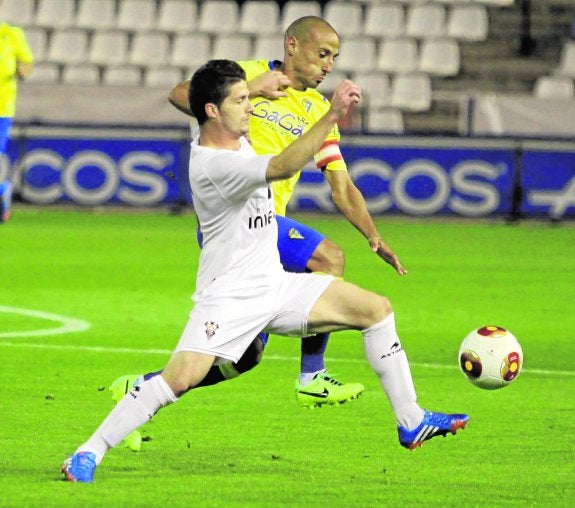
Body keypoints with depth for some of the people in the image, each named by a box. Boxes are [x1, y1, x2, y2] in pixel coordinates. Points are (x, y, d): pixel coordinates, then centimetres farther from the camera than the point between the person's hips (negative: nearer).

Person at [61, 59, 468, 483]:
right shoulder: (214, 164, -25)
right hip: (230, 296, -10)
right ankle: (88, 454, -15)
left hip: (276, 285, 10)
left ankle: (410, 423, 13)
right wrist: (332, 115, -43)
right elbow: (283, 167, -40)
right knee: (182, 376, -26)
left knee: (376, 309, 5)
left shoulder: (232, 137, 6)